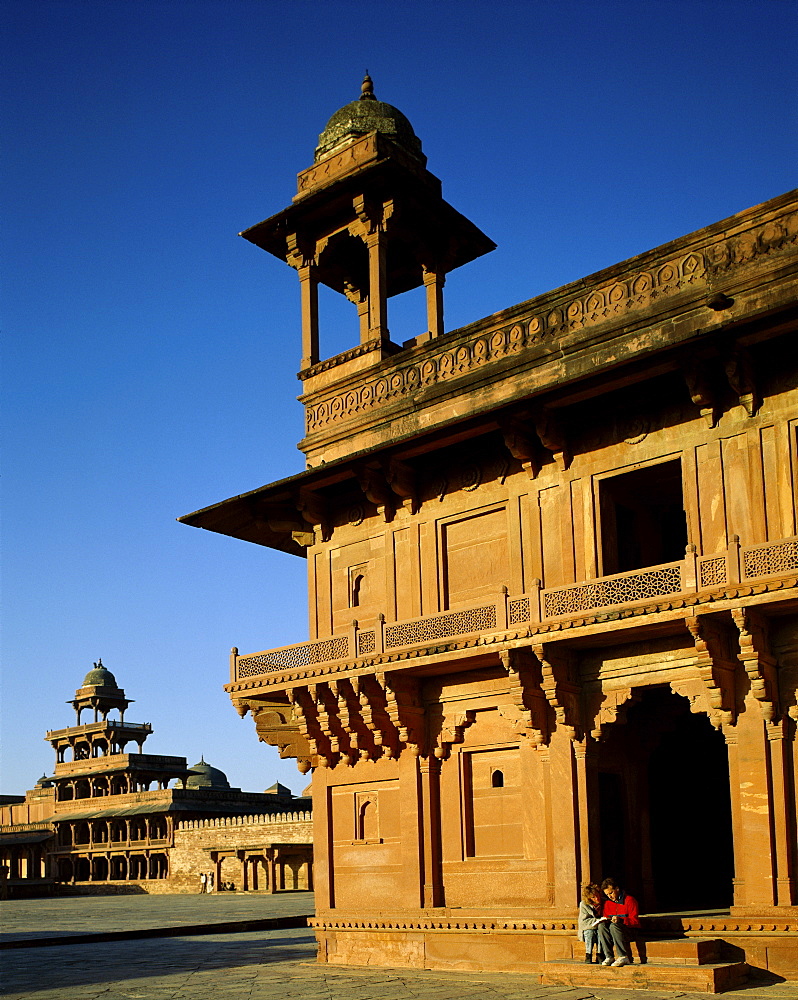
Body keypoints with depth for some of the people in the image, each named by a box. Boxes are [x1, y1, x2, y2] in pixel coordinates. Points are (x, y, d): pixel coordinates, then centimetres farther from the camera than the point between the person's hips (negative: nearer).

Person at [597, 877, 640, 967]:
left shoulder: (629, 900, -6)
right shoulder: (607, 902, 13)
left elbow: (634, 921, -12)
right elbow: (605, 916, 19)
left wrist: (620, 920, -28)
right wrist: (604, 919, -7)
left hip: (630, 930, -5)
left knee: (614, 925, -35)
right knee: (601, 926, -25)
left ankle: (624, 957, -34)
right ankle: (609, 957, -26)